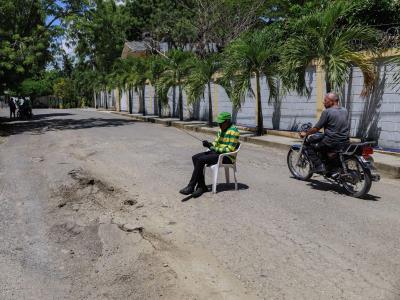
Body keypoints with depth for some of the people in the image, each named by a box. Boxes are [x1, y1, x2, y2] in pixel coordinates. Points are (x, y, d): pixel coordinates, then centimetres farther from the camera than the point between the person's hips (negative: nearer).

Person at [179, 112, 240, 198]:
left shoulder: (233, 131, -13)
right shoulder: (221, 130, 15)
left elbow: (230, 149, -19)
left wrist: (213, 148, -18)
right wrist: (209, 144, -6)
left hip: (227, 157, -9)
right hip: (217, 153, 10)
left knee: (200, 160, -24)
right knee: (195, 158, -9)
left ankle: (191, 187, -15)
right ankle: (201, 186, -13)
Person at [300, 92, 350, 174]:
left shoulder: (327, 112, -11)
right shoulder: (345, 111, 11)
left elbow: (316, 128, -9)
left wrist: (305, 133, 5)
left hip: (332, 143, -8)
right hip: (345, 142, 8)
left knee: (309, 145, 8)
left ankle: (319, 166, -3)